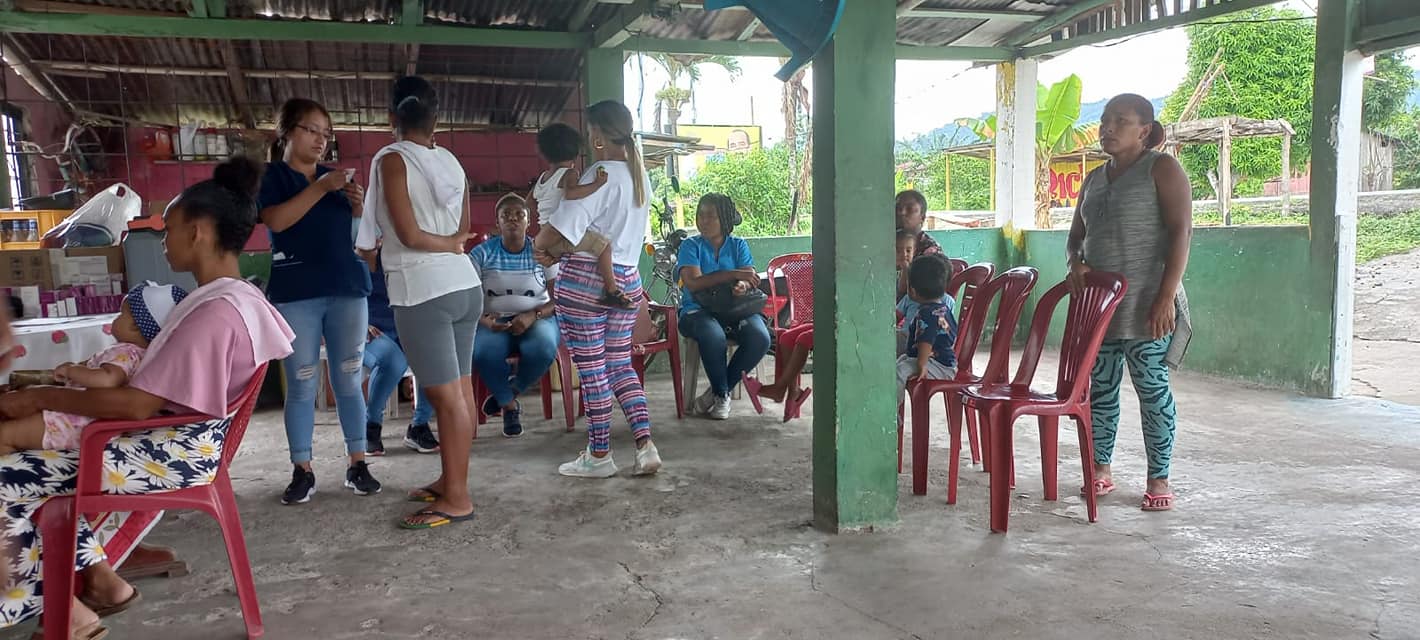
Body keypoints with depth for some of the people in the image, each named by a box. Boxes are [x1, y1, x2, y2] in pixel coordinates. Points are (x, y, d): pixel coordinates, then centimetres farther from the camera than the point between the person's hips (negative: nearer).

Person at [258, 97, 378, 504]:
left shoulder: (335, 176, 15)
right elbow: (277, 220, -14)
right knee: (302, 385, 0)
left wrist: (359, 206, -3)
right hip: (295, 294, -3)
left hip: (347, 288, 3)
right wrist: (319, 188, -18)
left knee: (349, 380, 5)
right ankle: (302, 471, 9)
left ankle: (357, 464, 11)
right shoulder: (269, 175, 4)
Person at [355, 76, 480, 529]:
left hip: (423, 290, -7)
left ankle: (457, 498, 1)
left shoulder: (391, 159, -6)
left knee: (445, 395, -4)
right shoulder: (451, 161, 11)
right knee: (459, 390, 12)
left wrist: (446, 246, 3)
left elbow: (409, 234, -12)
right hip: (465, 285, 7)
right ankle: (451, 481, 23)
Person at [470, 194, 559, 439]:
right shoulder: (482, 253, 3)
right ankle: (509, 405, -4)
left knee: (543, 348, -35)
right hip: (494, 322, 0)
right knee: (481, 351, -35)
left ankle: (508, 393, -1)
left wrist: (532, 316, -21)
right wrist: (485, 320, -22)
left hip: (537, 319, 0)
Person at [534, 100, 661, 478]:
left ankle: (599, 455, 13)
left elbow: (558, 230, -24)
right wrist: (556, 248, 14)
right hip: (626, 281, 7)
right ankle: (645, 447, 7)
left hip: (584, 281, -7)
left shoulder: (600, 175, -16)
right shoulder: (641, 177, 9)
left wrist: (539, 245, -2)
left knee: (592, 370, 3)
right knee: (620, 365, 14)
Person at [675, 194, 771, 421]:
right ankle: (722, 394, -10)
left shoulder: (739, 245, 14)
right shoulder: (690, 246, 5)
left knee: (760, 338, -29)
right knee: (713, 336, -38)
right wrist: (734, 274, -19)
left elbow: (749, 279, 0)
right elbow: (693, 283, -12)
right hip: (698, 310, -2)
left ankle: (719, 390, -7)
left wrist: (743, 286, -26)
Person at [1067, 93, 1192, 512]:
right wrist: (1076, 263, -1)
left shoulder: (1162, 169, -3)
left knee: (1151, 386, -3)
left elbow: (1181, 231, -11)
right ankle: (1100, 469, 19)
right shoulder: (1094, 179, 17)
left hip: (1147, 304, -6)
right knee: (1100, 387, 9)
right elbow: (1076, 235, 23)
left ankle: (1159, 479, 7)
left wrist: (1167, 296, -19)